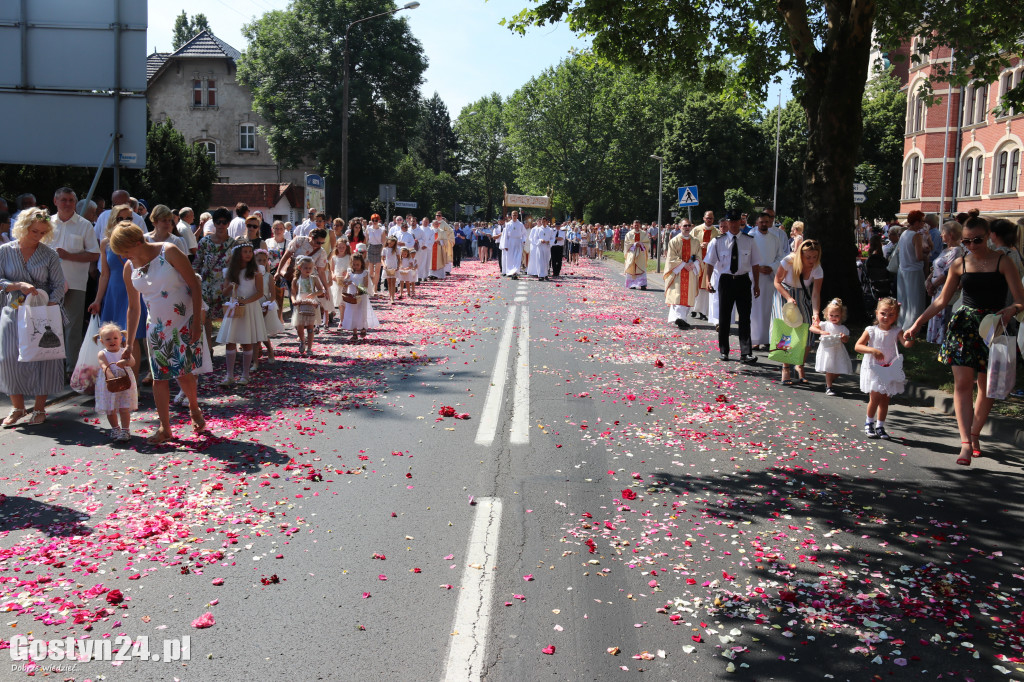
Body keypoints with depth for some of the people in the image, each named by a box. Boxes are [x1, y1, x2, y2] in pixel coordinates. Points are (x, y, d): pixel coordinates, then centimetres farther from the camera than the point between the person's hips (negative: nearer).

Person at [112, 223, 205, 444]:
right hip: (157, 329, 5)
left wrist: (196, 321, -15)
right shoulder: (130, 268, 5)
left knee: (183, 373, -8)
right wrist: (129, 343, 12)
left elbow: (194, 285, -11)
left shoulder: (168, 252, -11)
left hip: (184, 324, -5)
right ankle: (165, 428, 11)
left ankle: (194, 408, 21)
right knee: (159, 377, 2)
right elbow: (133, 307, 12)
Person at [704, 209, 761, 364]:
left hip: (743, 281, 0)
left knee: (745, 318, -3)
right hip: (726, 280, 0)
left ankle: (746, 354, -2)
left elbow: (755, 264, 7)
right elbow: (710, 263, 2)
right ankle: (723, 351, 21)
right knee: (724, 317, 8)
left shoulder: (749, 241, 2)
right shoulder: (718, 241, 0)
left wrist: (756, 284, 5)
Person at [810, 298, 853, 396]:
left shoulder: (843, 328, 4)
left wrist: (844, 338, -19)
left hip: (838, 351, 3)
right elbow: (812, 328, -6)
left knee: (838, 371, 6)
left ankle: (828, 383, 30)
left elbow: (846, 340, 4)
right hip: (827, 350, -3)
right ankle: (828, 387, 9)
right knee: (829, 369, -1)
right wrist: (821, 332, -19)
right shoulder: (824, 324, -1)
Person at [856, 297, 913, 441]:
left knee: (885, 399, 7)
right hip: (873, 369, -2)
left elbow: (906, 344, -16)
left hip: (889, 371, 2)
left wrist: (910, 338, -39)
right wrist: (872, 350, -23)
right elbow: (857, 346, -9)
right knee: (875, 397, -5)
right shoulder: (871, 331, -4)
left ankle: (880, 426, 19)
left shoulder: (896, 332, -1)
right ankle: (869, 423, 17)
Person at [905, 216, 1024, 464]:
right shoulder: (959, 264, 5)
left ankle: (975, 435, 24)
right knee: (962, 383, -11)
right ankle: (966, 443, -15)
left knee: (986, 386, 5)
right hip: (964, 325, 2)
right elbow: (942, 300, 12)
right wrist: (918, 323, 7)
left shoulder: (1002, 262, -4)